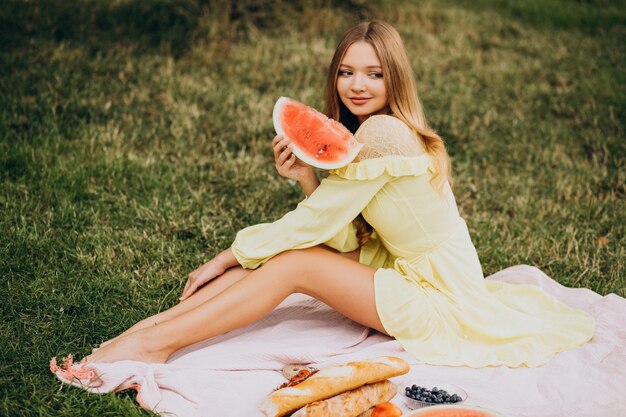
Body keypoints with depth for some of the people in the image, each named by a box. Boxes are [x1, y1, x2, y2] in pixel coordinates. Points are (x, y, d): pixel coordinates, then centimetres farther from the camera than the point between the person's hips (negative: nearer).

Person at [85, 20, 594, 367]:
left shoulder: (384, 134, -22)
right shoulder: (366, 132, 7)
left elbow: (315, 223, -18)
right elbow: (345, 238, 0)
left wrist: (228, 258, -8)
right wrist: (305, 175, -13)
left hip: (439, 300, -9)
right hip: (411, 271, 9)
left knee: (293, 263, -17)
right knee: (289, 252, -5)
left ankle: (154, 343, -13)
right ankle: (159, 321, -5)